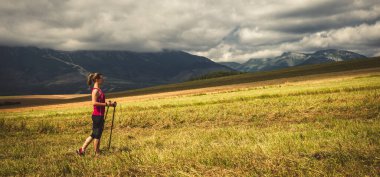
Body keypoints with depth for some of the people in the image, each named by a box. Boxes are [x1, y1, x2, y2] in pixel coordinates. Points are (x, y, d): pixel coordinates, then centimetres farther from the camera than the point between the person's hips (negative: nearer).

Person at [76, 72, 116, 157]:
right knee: (97, 135, 1)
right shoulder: (95, 90, -15)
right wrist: (106, 104, -21)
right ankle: (97, 154, 11)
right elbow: (94, 103, -24)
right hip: (97, 115, -10)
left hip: (99, 115, 10)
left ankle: (82, 150, 19)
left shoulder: (98, 90, 15)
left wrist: (109, 104, 11)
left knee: (94, 134, 14)